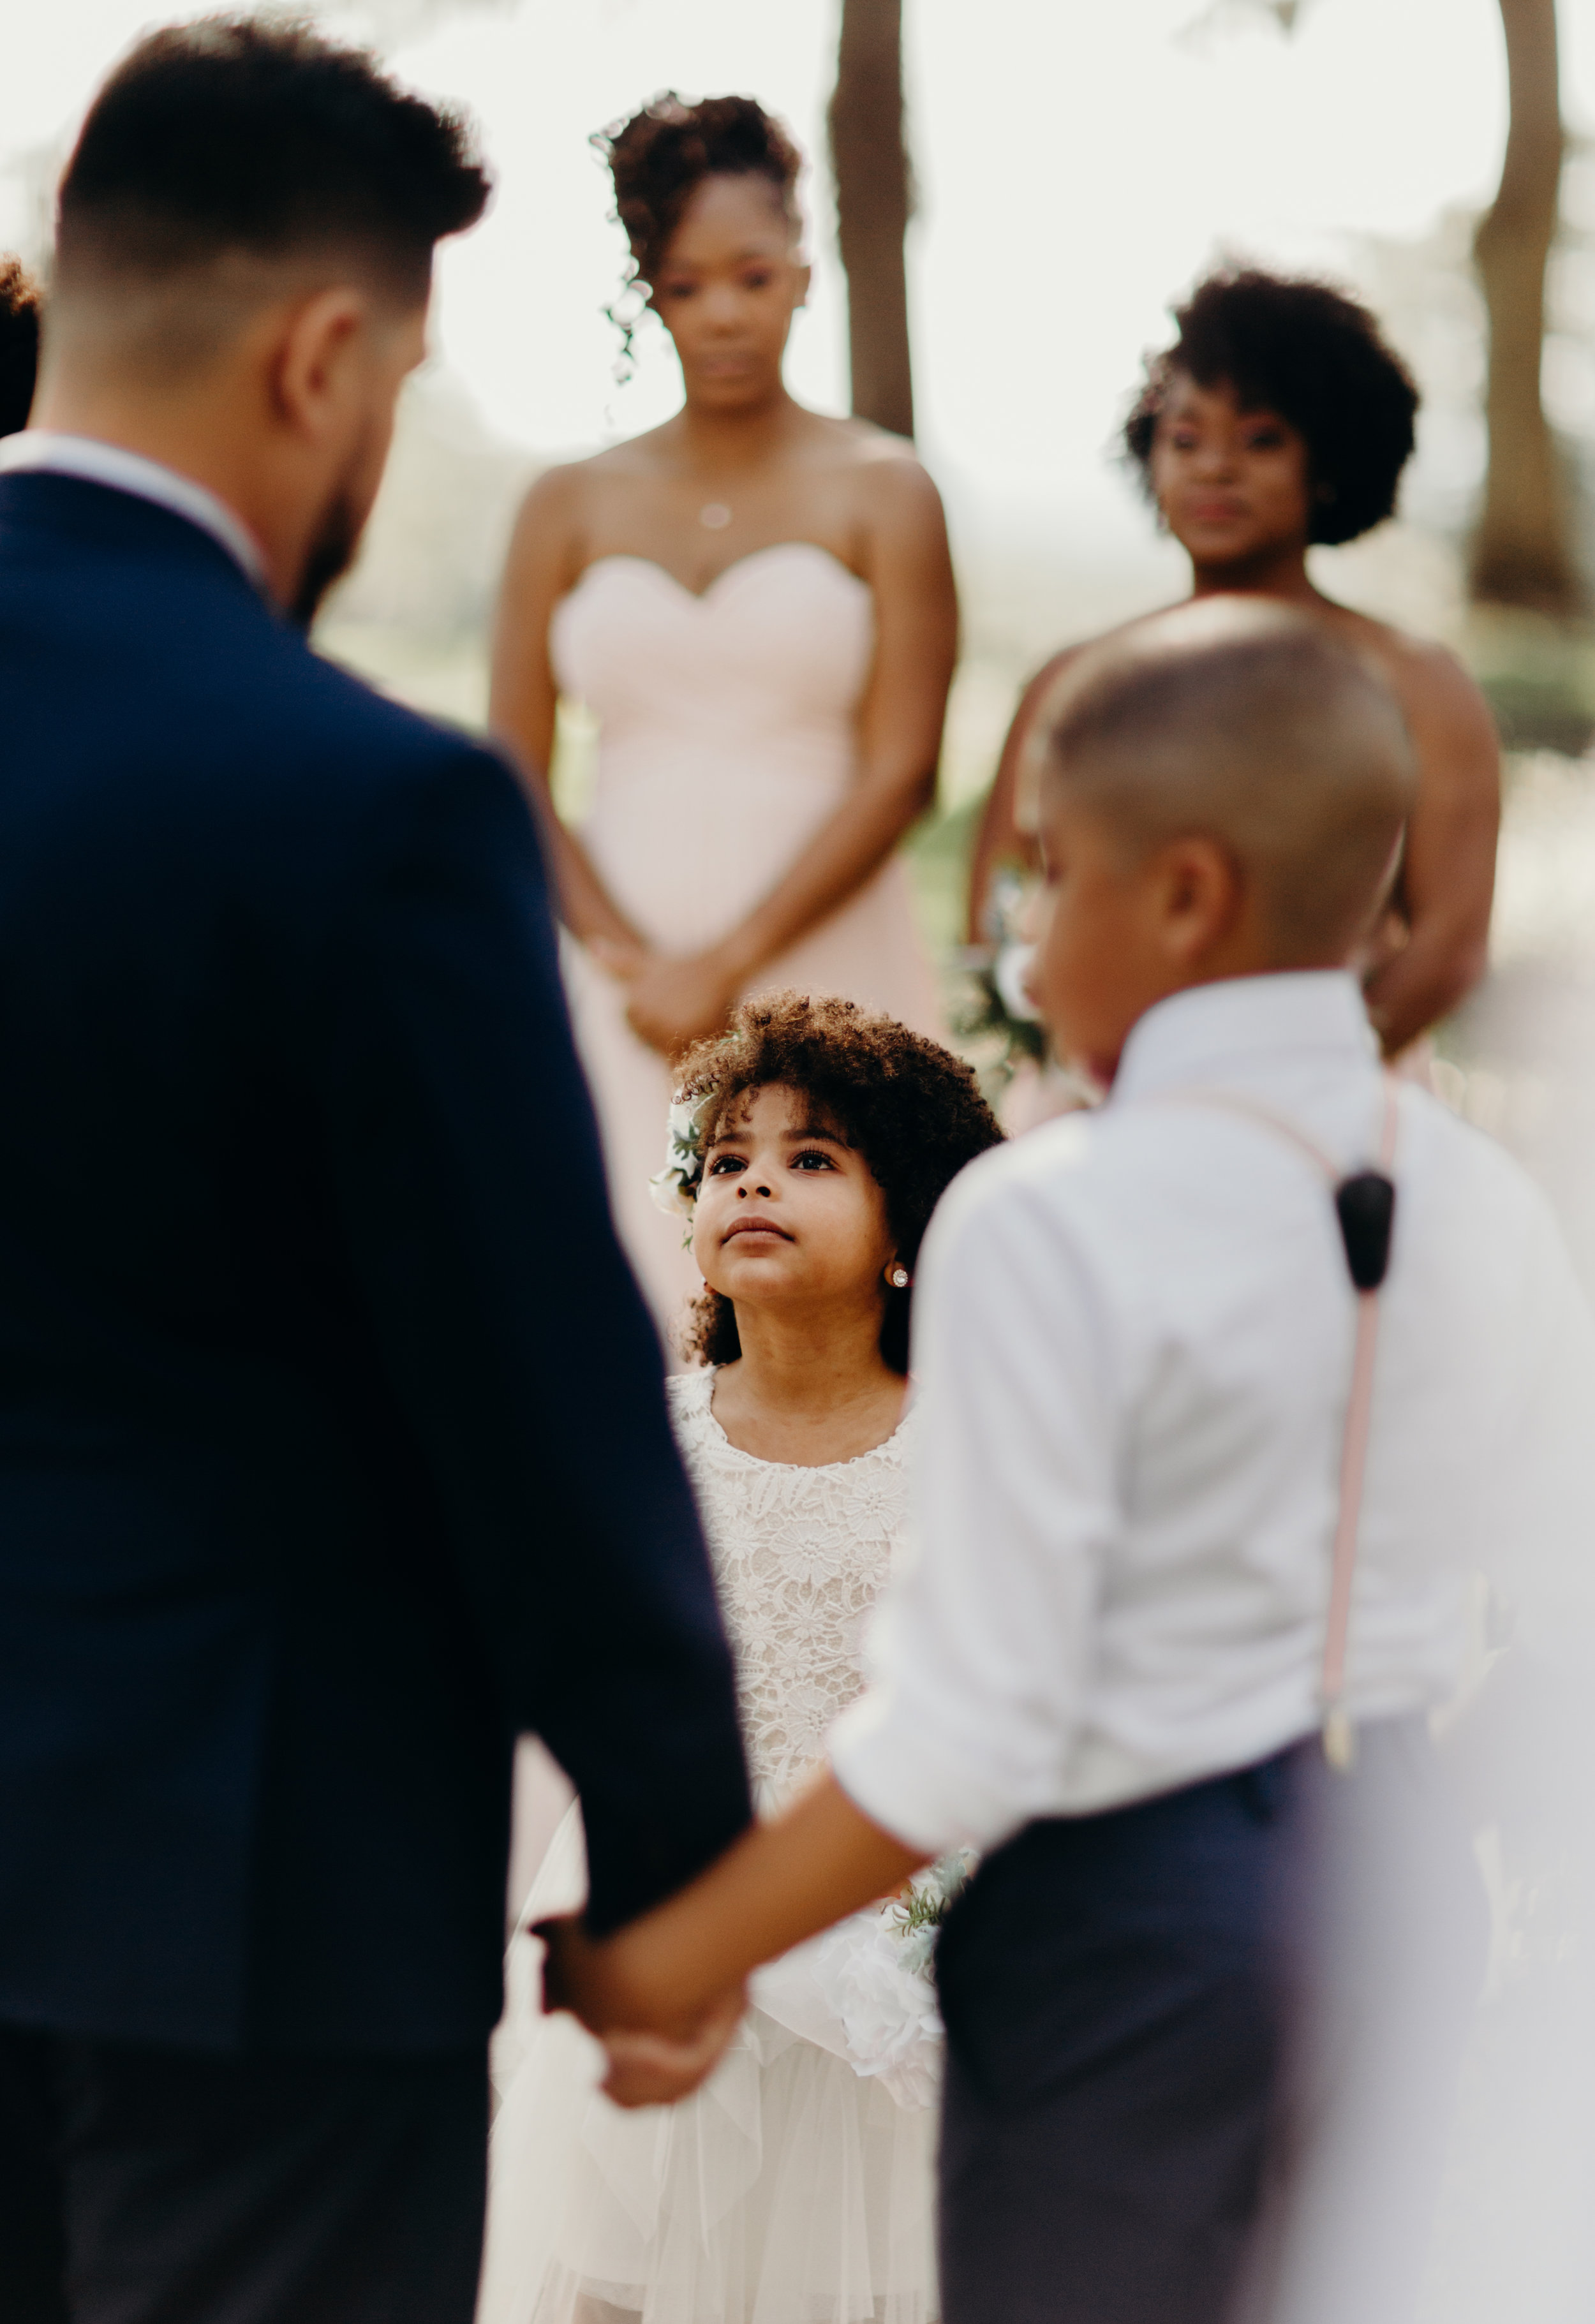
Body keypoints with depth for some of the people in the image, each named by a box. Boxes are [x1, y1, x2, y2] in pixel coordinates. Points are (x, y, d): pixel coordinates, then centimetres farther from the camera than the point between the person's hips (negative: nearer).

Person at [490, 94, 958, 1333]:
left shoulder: (881, 491, 3)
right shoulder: (571, 508, 10)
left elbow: (900, 773, -4)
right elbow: (514, 779, 6)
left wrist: (727, 965, -9)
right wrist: (629, 958, -8)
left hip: (825, 965, -2)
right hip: (621, 986, 2)